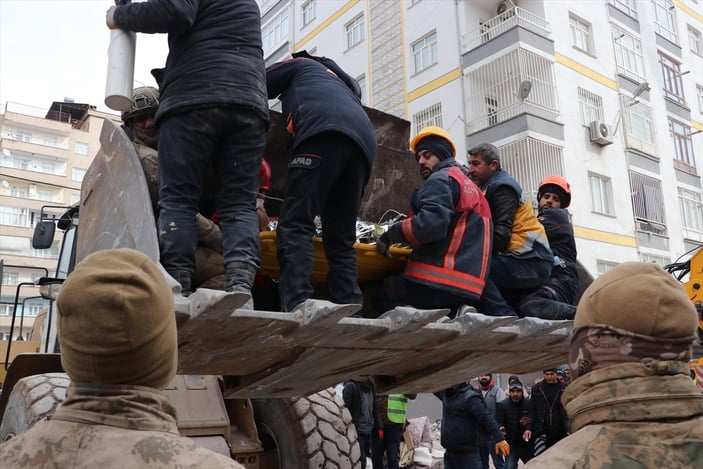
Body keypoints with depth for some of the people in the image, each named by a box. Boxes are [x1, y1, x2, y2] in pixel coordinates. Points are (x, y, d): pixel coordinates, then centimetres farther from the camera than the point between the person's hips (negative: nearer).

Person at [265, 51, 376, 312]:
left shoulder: (300, 64, 31)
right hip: (364, 143, 6)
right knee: (341, 238, 5)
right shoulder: (344, 81, 47)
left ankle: (296, 306, -30)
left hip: (325, 130, -6)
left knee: (295, 223, -14)